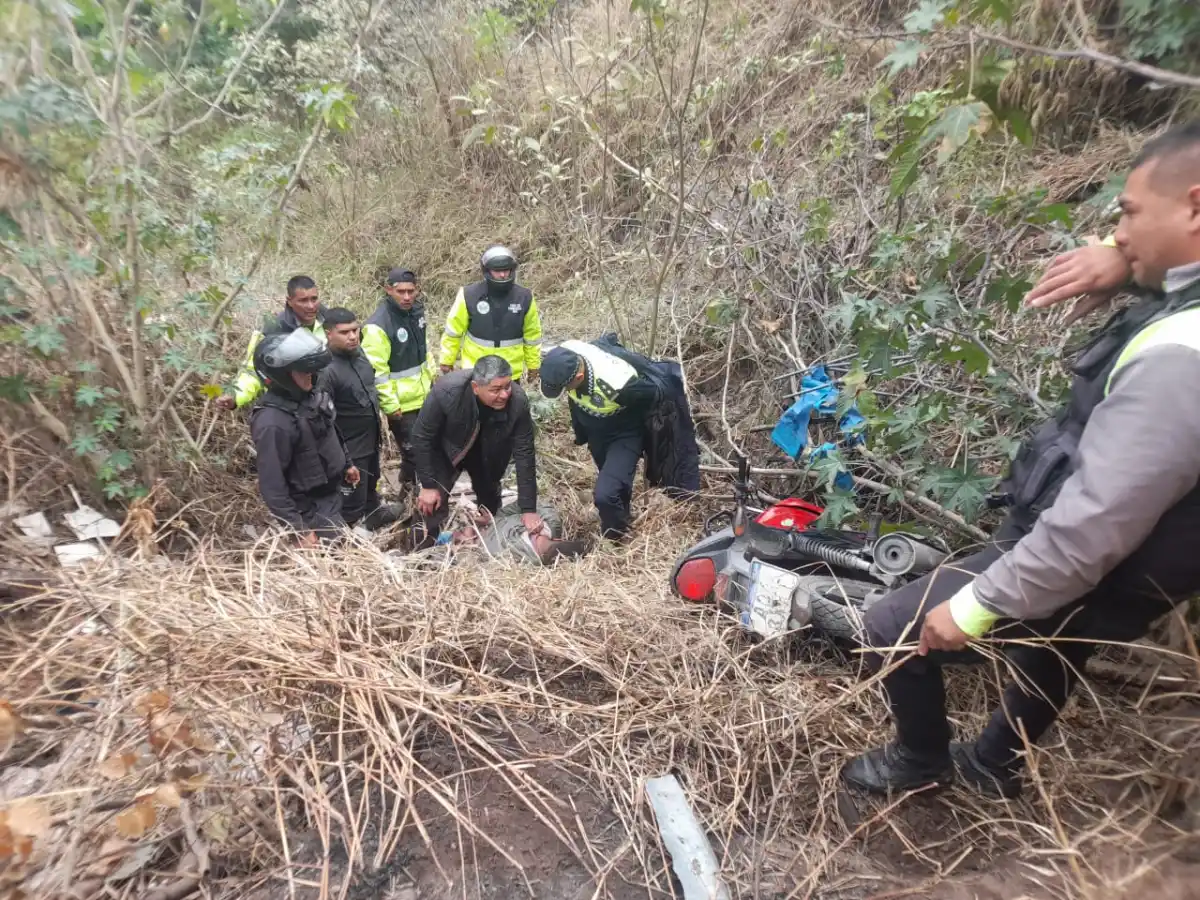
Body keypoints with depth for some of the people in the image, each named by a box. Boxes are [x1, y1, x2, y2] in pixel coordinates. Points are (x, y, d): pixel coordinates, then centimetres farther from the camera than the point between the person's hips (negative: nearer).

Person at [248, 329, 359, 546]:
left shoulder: (309, 396, -4)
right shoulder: (272, 422, -29)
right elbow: (272, 486, -27)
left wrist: (347, 463, 24)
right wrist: (299, 529, -24)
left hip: (332, 493, 8)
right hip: (311, 509, -8)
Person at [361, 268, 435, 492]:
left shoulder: (416, 311, 0)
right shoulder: (378, 326, -25)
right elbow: (376, 371, -24)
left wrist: (431, 375, 19)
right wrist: (390, 405, -21)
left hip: (424, 395, 9)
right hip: (402, 403, -8)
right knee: (414, 452, 1)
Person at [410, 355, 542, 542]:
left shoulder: (518, 401, -35)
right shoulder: (446, 391, -39)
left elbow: (524, 454, -26)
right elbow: (422, 437, -24)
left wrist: (528, 509, -25)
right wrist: (428, 485, -21)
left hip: (487, 454, 2)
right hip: (444, 451, -2)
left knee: (490, 501, 15)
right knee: (434, 504, -9)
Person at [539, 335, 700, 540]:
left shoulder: (616, 383, -43)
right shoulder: (565, 357, -25)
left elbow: (656, 394, -25)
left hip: (623, 433, -6)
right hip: (595, 430, 7)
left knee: (605, 495, -19)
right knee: (615, 482, 27)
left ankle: (614, 542, 7)